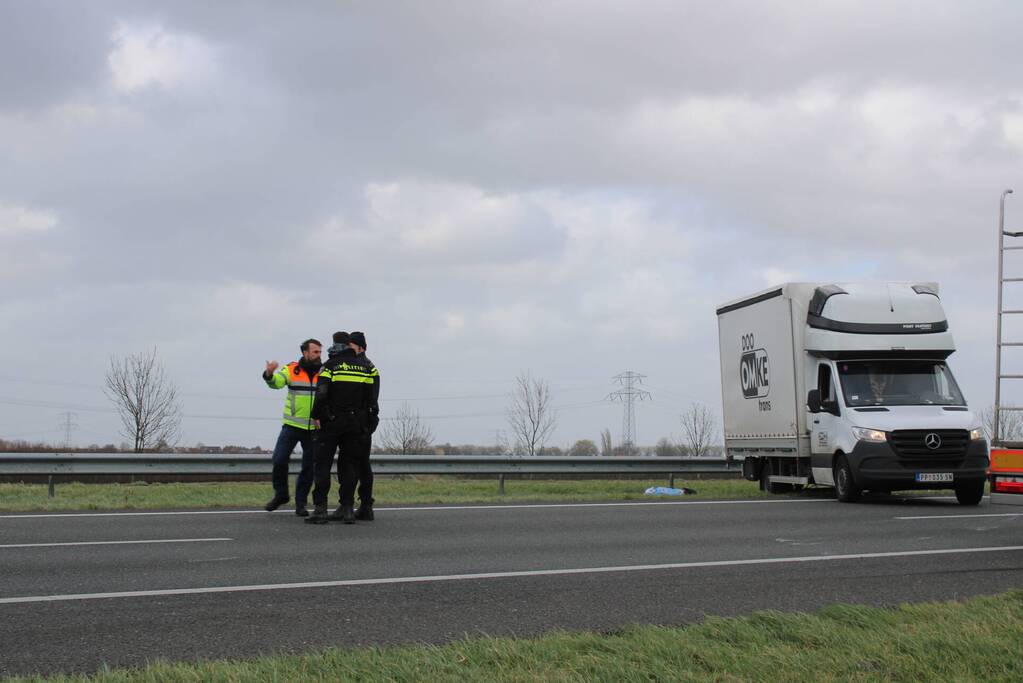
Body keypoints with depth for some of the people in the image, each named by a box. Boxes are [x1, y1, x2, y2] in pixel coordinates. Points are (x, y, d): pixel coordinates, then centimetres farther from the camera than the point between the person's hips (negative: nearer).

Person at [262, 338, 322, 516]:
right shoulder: (291, 370, -1)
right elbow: (277, 382, -16)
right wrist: (270, 374, -37)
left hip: (314, 428, 1)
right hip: (292, 426, -1)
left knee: (309, 467, 5)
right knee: (279, 460, -8)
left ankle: (300, 503, 18)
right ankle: (281, 494, 15)